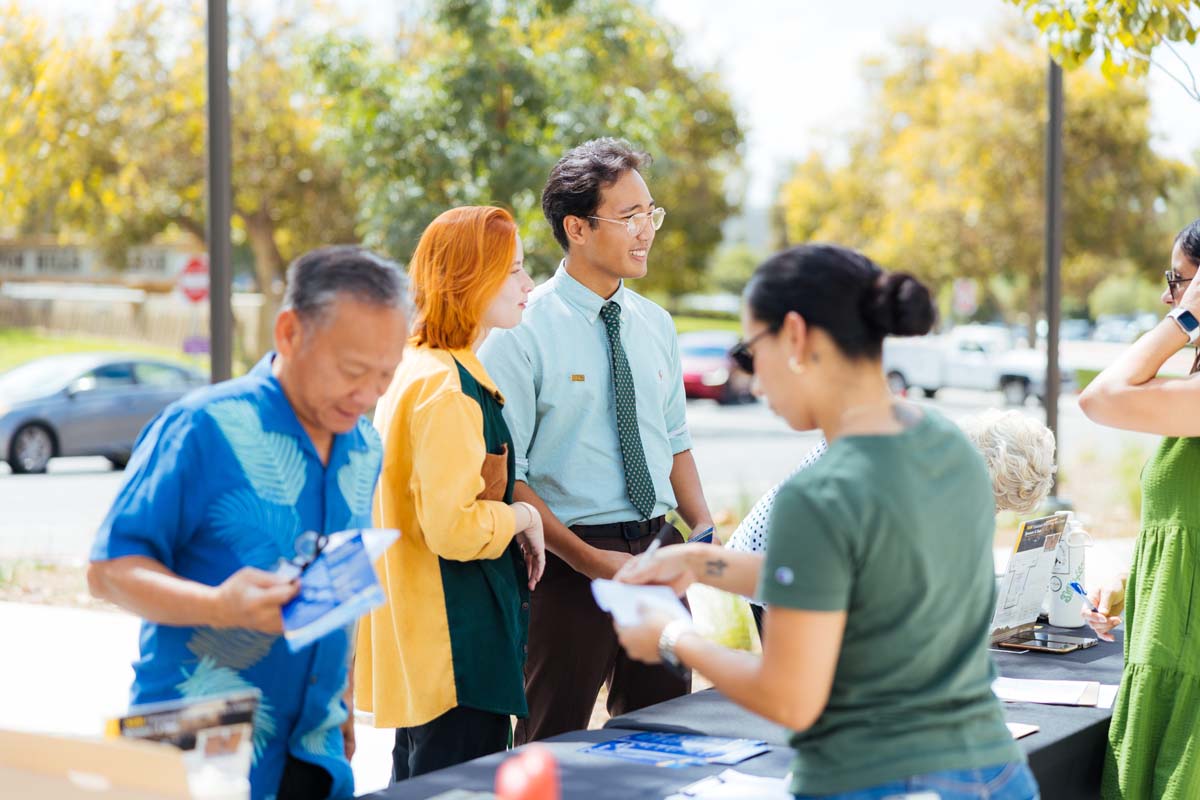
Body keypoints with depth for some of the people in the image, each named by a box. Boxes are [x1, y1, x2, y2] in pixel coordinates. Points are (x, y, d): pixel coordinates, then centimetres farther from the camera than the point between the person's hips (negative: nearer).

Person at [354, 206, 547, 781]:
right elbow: (454, 528, -24)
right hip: (457, 648, -11)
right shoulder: (448, 389, -19)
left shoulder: (418, 372, 13)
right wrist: (522, 516, -9)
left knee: (420, 780, 17)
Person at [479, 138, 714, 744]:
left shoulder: (655, 325, 9)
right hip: (568, 562, -6)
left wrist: (703, 529, 1)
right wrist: (588, 559, -18)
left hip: (658, 546, 6)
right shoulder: (522, 331, -11)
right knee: (554, 743, 5)